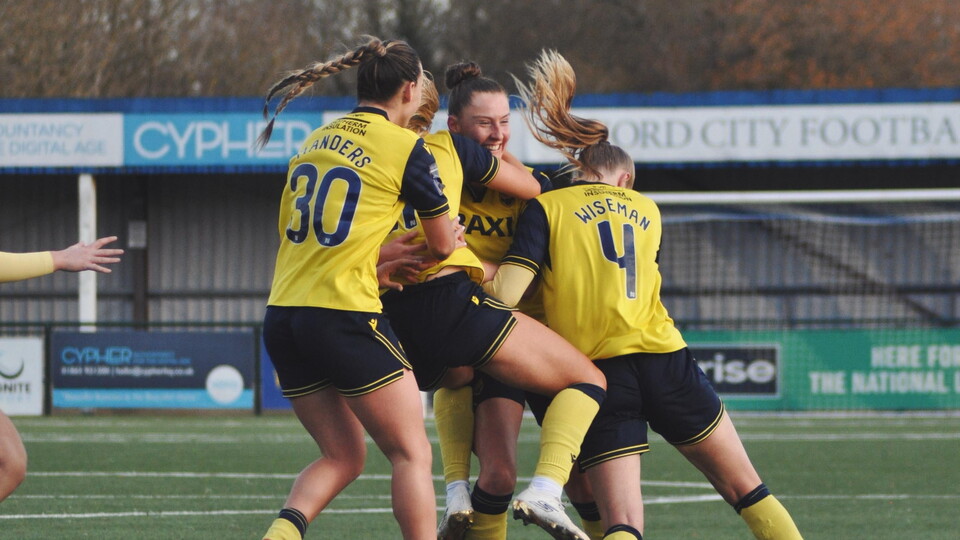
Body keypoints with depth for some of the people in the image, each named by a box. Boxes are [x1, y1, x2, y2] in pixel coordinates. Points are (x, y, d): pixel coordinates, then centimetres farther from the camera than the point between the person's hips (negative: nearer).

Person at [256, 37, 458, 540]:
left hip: (282, 315, 7)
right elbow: (443, 244, 4)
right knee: (411, 454, 4)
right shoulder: (407, 149, -3)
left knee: (341, 457, 14)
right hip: (345, 317, -6)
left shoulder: (315, 141, 15)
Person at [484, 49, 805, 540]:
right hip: (662, 357, 2)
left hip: (597, 370, -2)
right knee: (747, 491, 13)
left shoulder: (547, 208, 6)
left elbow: (506, 292, -8)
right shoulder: (646, 210, 19)